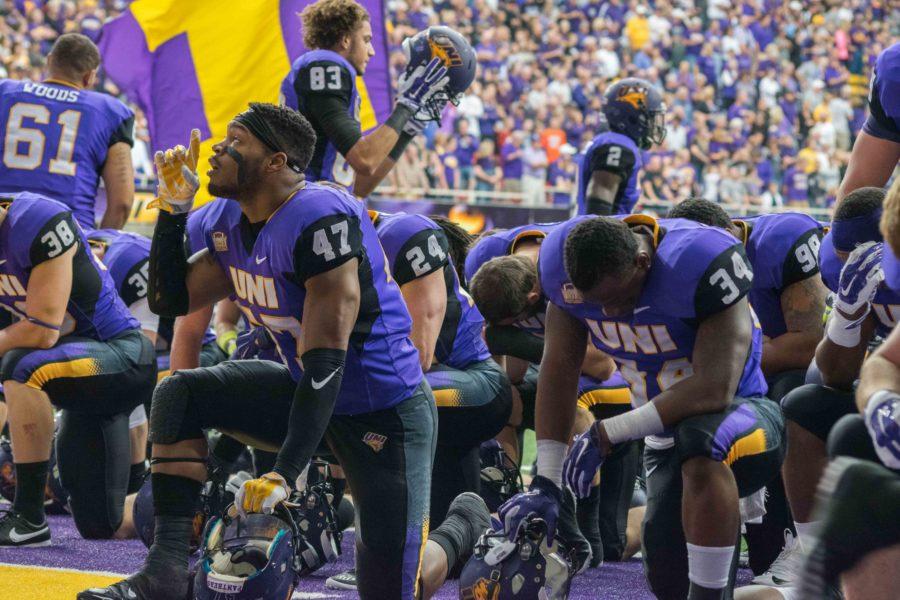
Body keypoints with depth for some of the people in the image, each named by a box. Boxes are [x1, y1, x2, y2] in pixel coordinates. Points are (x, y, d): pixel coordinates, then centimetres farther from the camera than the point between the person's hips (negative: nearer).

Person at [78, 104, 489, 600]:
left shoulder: (321, 221, -27)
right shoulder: (233, 229, 1)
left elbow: (325, 362, -29)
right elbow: (169, 300, 13)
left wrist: (285, 474, -32)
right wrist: (173, 207, 0)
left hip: (384, 412, -8)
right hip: (307, 391, 8)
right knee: (178, 395, -6)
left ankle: (467, 523, 27)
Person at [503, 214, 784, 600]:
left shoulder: (698, 263, -30)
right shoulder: (563, 260, -12)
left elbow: (715, 389, -32)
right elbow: (558, 372, -4)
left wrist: (609, 434, -27)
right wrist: (545, 484, -6)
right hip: (665, 440, 7)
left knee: (701, 443, -41)